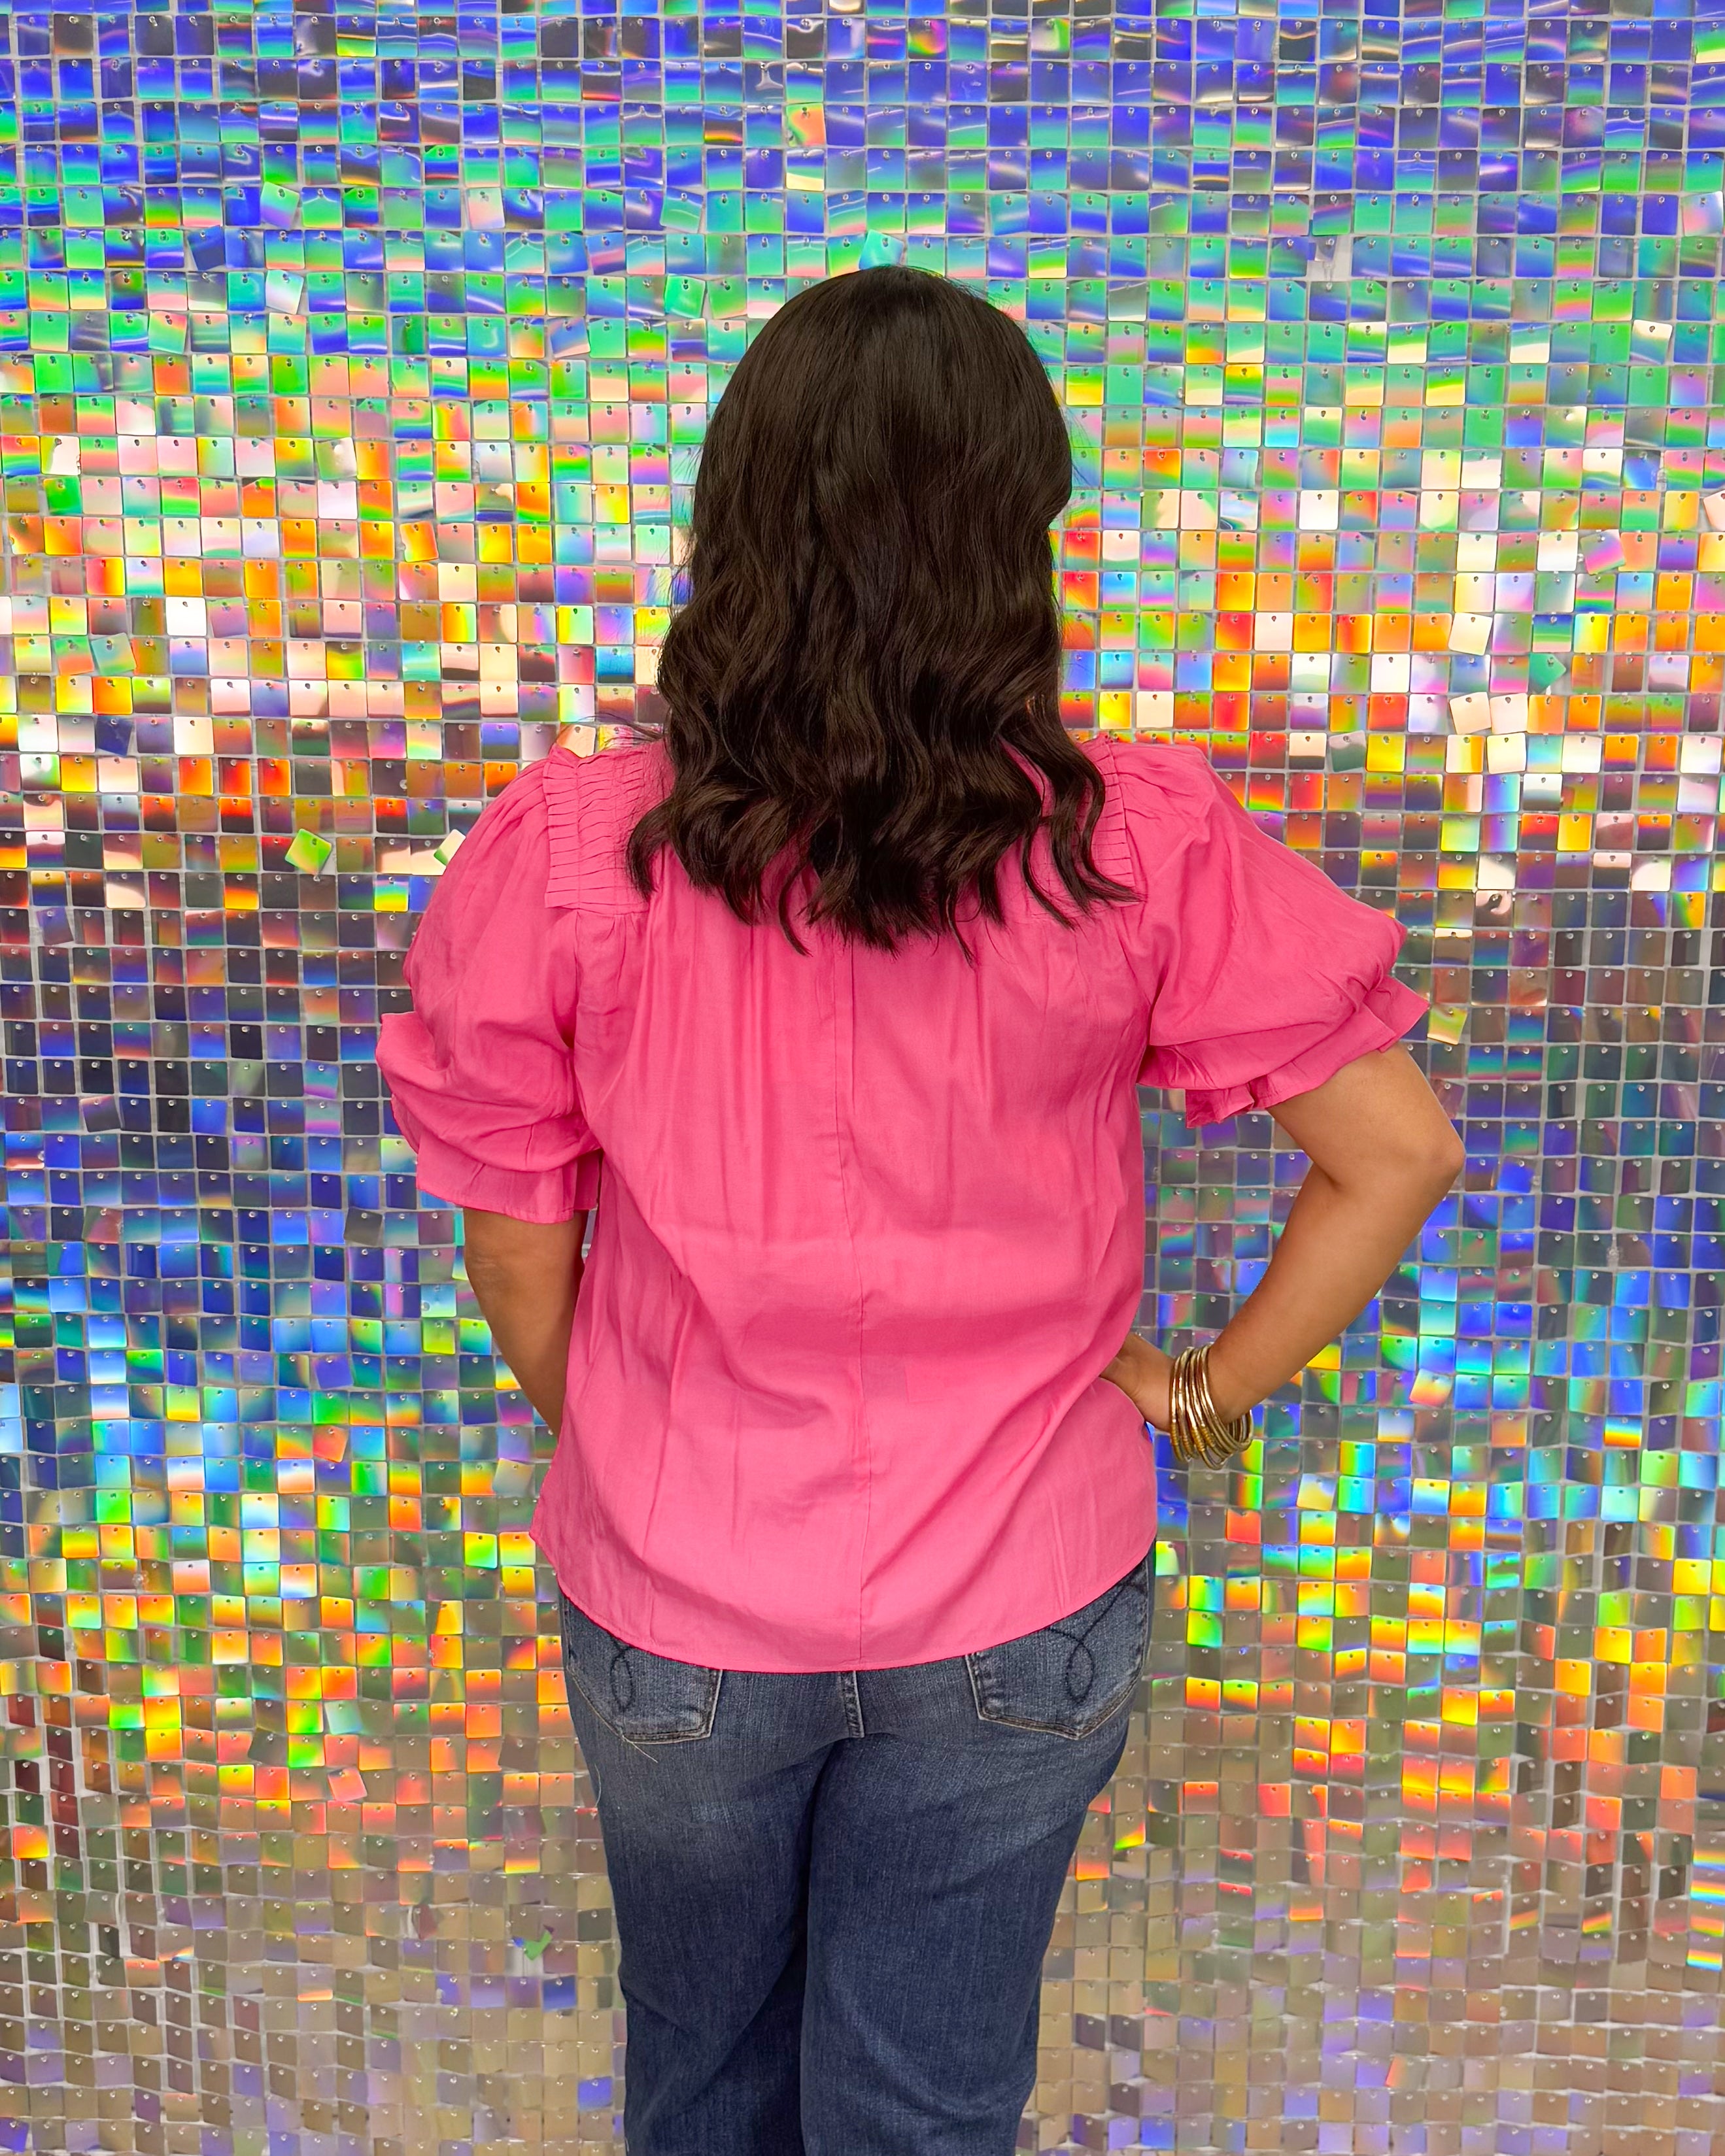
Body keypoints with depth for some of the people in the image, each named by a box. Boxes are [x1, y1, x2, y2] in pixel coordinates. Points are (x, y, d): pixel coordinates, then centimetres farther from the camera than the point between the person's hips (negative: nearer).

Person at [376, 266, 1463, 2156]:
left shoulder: (568, 851, -18)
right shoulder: (1138, 846, -17)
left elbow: (521, 1273, -9)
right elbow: (1396, 1155, -11)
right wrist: (1208, 1387, 2)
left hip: (671, 1611, 1)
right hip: (1012, 1621, 0)